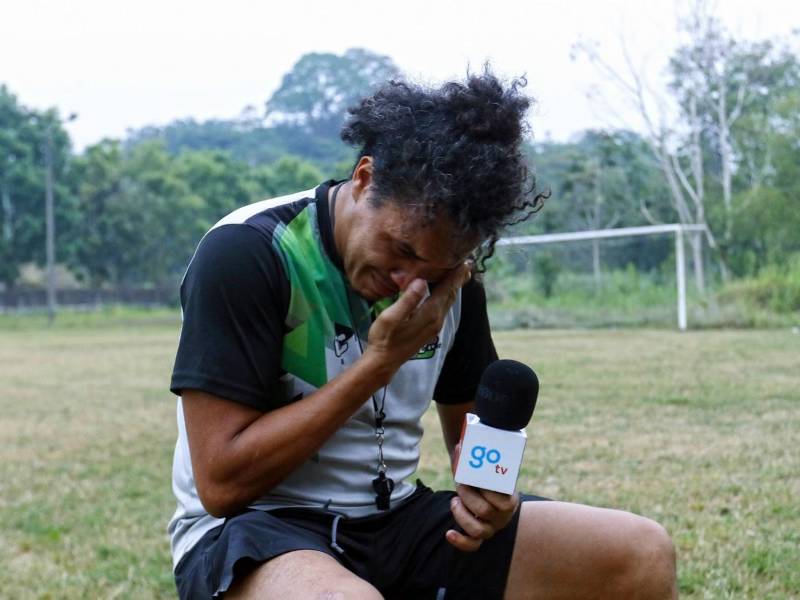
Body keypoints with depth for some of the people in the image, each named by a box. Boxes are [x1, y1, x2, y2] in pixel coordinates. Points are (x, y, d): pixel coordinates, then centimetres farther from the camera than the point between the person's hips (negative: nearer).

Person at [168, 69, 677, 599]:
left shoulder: (450, 274, 1)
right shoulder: (247, 253, -18)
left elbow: (469, 427, 15)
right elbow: (222, 483, -20)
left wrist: (491, 489, -9)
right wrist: (380, 361, -21)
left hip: (394, 519, 5)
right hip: (250, 531, -5)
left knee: (642, 555, -10)